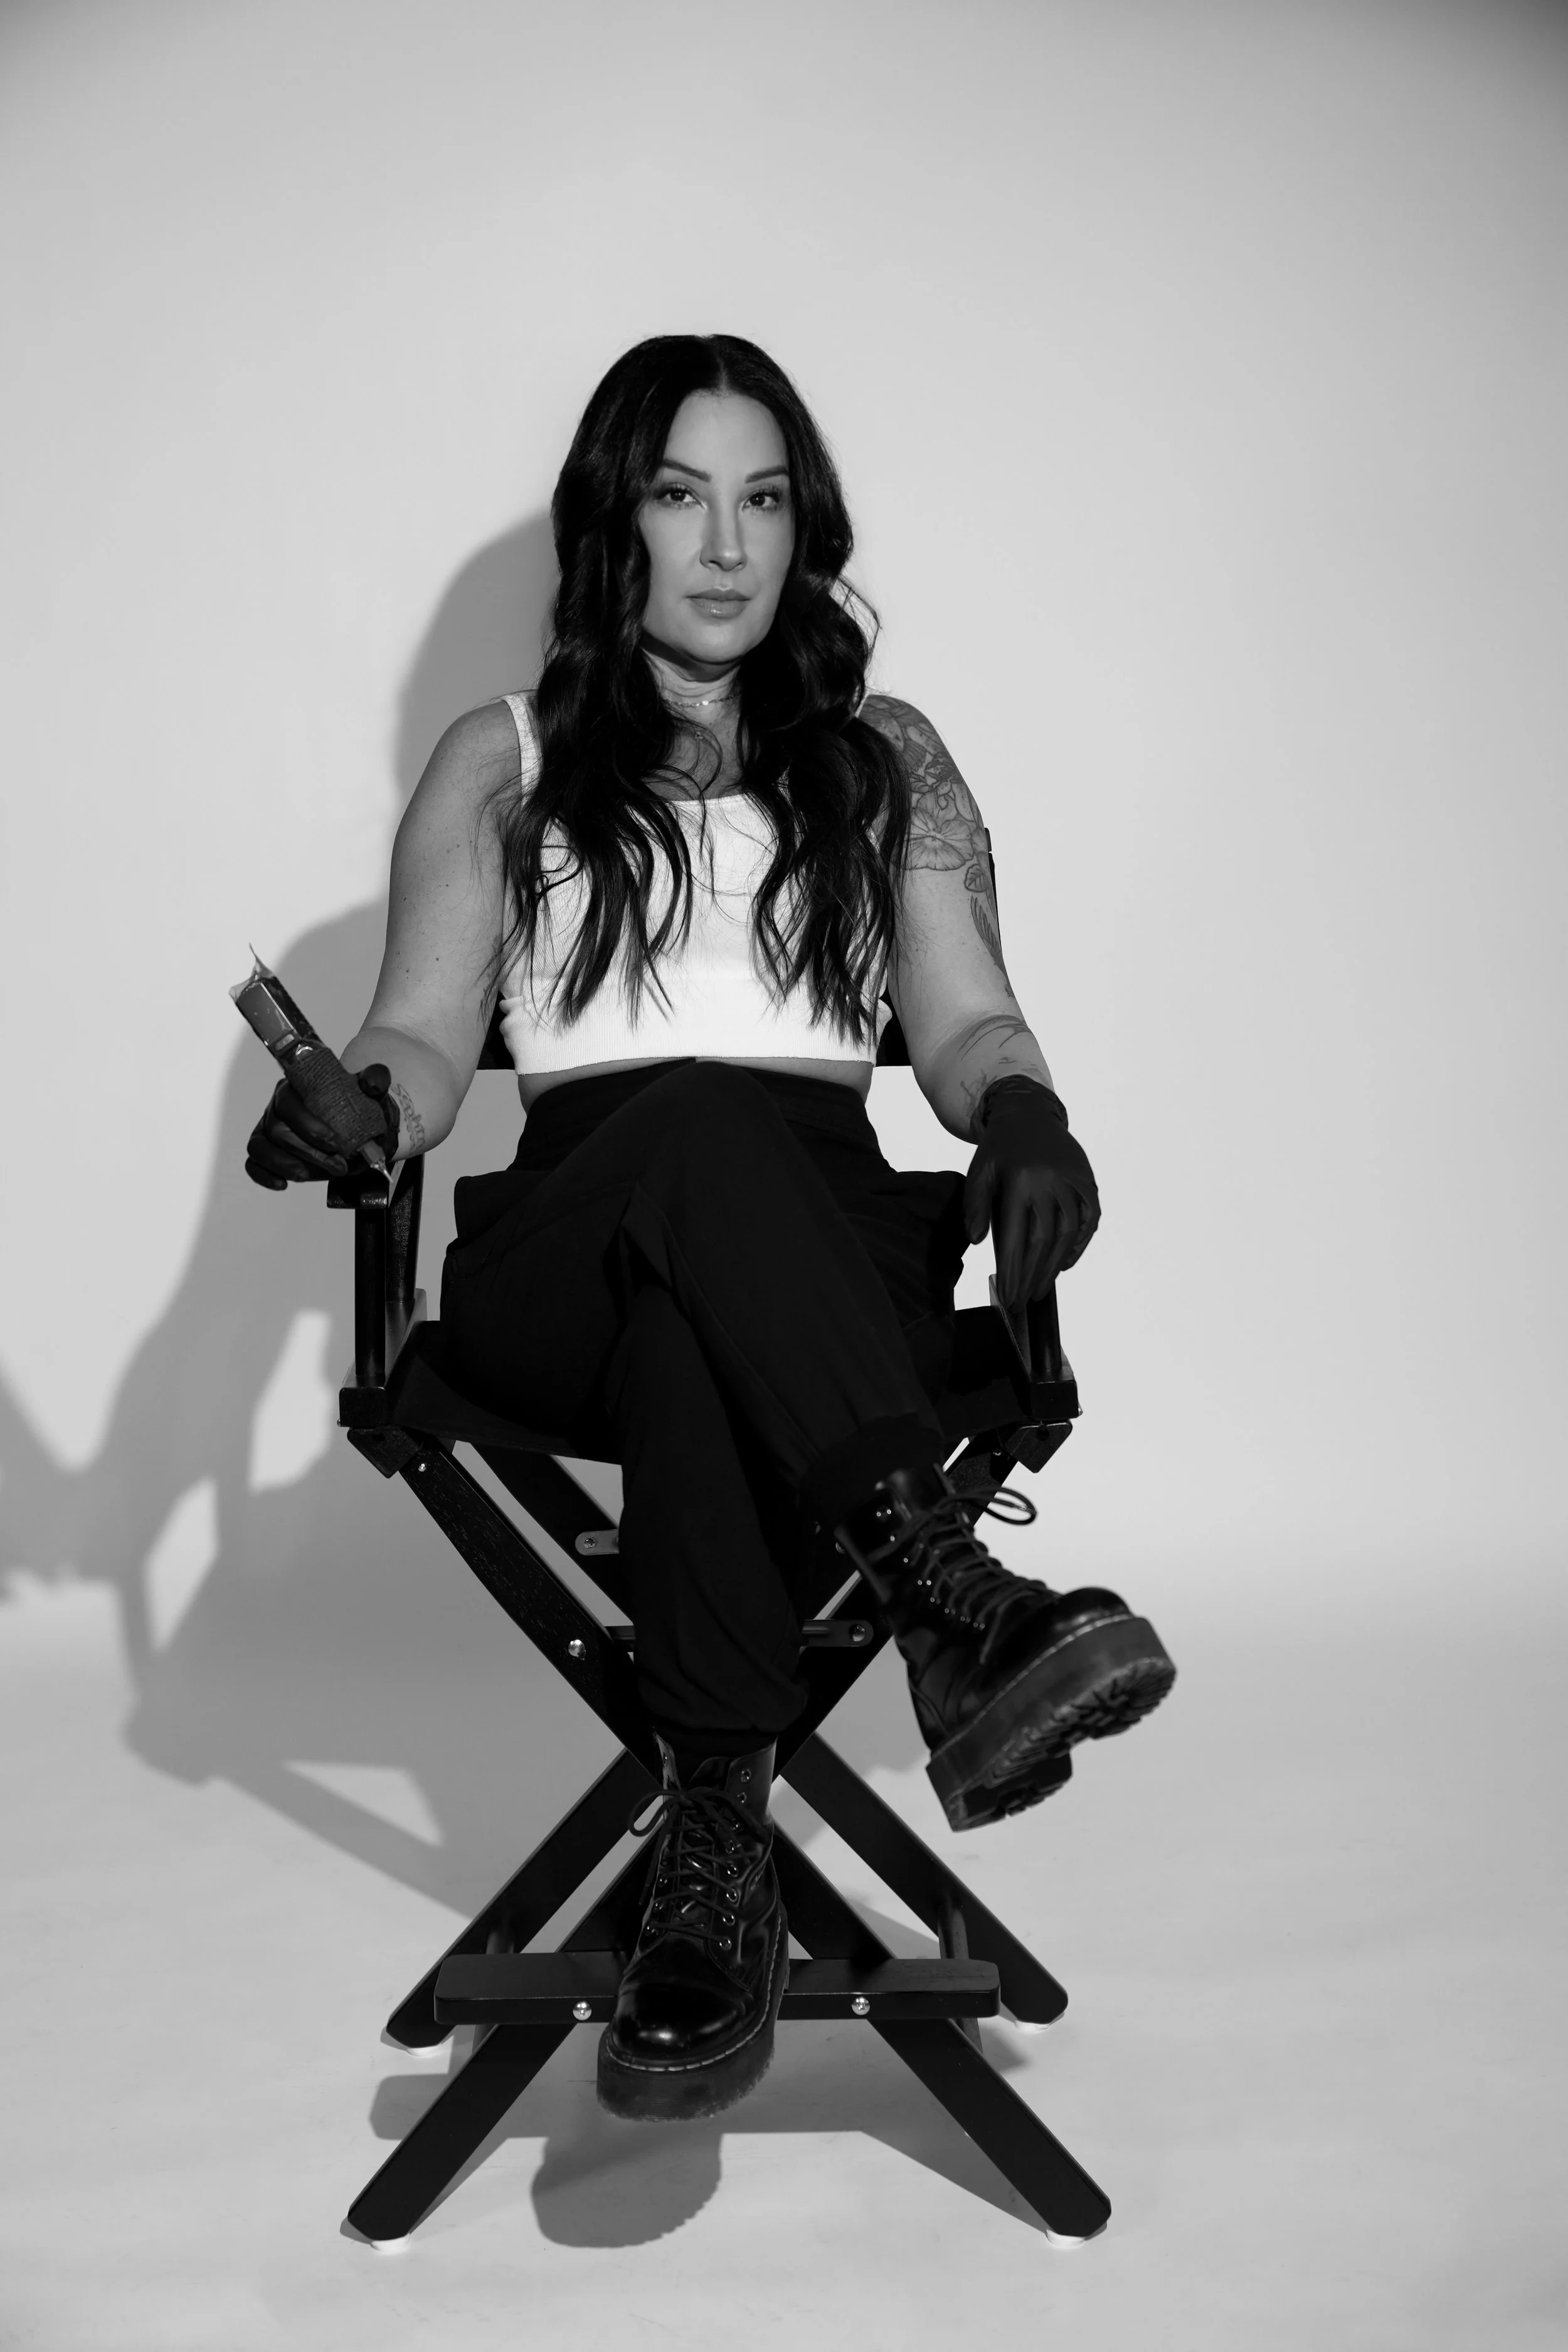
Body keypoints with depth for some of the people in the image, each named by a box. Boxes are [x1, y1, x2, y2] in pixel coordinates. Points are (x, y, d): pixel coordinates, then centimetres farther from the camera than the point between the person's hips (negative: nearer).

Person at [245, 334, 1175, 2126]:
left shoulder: (886, 761, 21)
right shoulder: (501, 766, 19)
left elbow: (963, 1022, 9)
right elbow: (424, 1039, 9)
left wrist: (1021, 1109, -16)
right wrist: (362, 1104, -15)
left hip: (825, 1243, 1)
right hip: (556, 1270, 0)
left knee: (701, 1326, -39)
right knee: (695, 1125, -39)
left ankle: (718, 1839, -41)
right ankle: (955, 1607, -49)